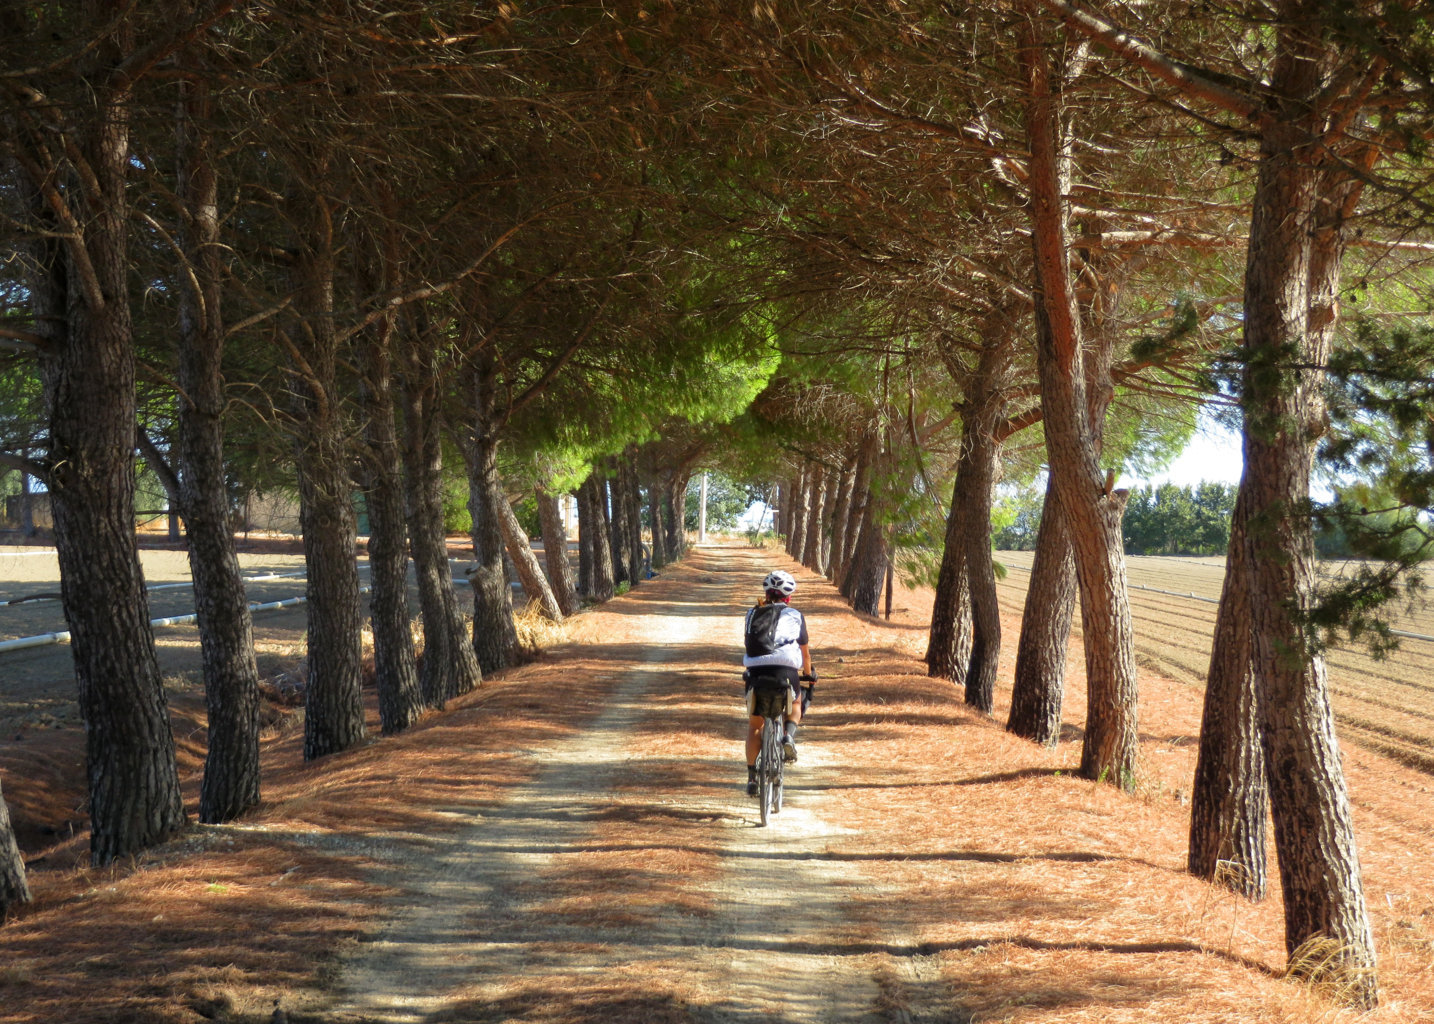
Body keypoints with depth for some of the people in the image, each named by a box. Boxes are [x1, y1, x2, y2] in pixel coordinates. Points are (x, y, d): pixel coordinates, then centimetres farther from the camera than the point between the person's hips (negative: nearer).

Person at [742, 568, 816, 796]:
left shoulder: (752, 614, 21)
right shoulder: (794, 615, 17)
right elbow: (805, 651, 27)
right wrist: (809, 674, 46)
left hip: (756, 673, 1)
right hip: (786, 672, -1)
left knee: (754, 725, 20)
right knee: (796, 703, 32)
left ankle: (751, 777, 15)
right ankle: (789, 736, 5)